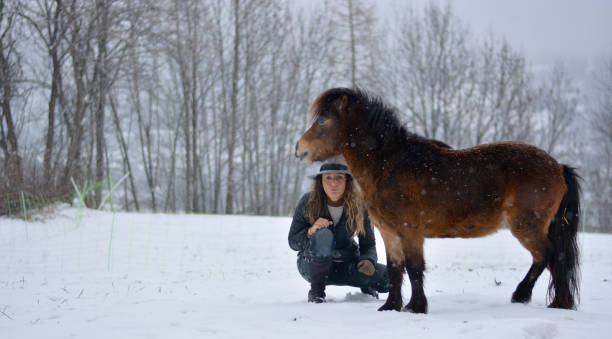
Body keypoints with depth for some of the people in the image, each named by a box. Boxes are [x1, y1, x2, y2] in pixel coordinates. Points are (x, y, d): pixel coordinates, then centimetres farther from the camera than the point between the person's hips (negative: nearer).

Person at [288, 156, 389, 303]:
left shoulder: (358, 205, -11)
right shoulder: (308, 202, -14)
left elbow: (368, 244, -4)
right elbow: (293, 242, -9)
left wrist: (368, 260, -27)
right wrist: (310, 231, -30)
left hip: (346, 265, 2)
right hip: (311, 264, -2)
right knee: (323, 235, -37)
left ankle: (366, 286, 16)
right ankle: (316, 291, -15)